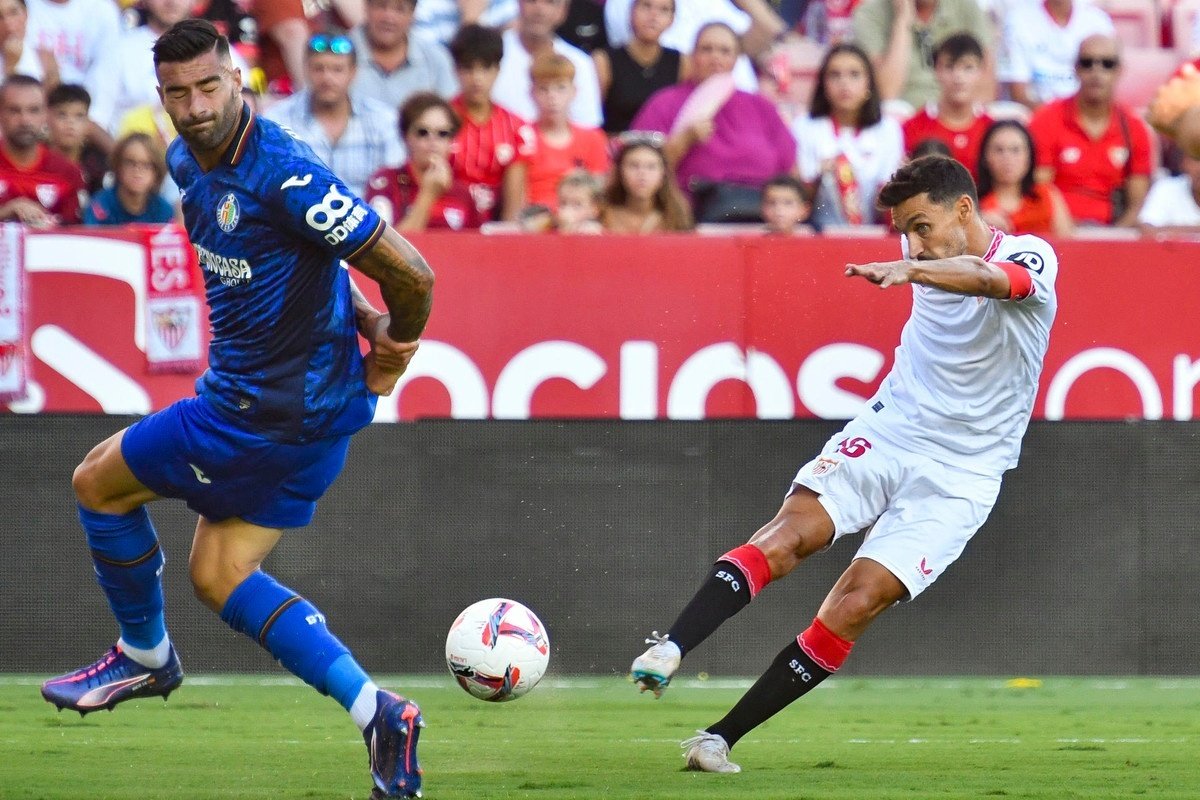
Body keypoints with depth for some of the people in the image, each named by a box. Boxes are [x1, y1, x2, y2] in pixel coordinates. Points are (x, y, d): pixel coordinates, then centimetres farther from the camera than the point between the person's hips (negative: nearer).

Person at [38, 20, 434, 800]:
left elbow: (411, 274, -22)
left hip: (274, 409, -9)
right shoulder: (188, 162, 4)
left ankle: (145, 656, 29)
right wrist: (356, 313, 7)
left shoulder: (284, 174, -25)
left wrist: (398, 350, -3)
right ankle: (374, 711, 5)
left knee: (99, 480, 8)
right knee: (219, 577, 14)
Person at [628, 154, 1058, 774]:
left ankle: (721, 738, -14)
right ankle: (669, 651, -39)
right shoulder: (931, 261, 8)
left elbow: (991, 279, -37)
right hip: (883, 434, 5)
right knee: (791, 531, -23)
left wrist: (910, 271, -53)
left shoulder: (1030, 257, -12)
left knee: (858, 600, -19)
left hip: (957, 478, -5)